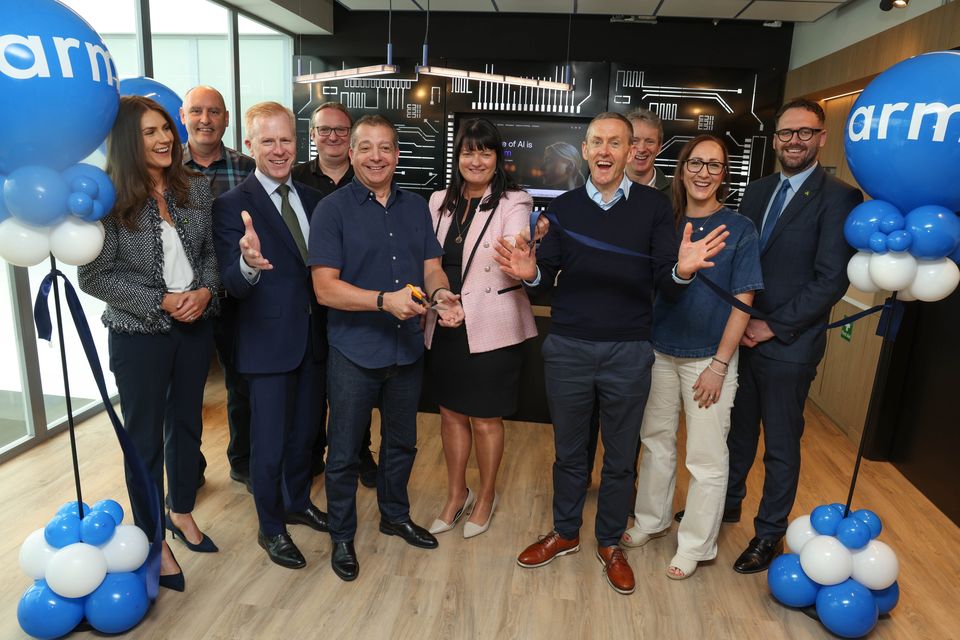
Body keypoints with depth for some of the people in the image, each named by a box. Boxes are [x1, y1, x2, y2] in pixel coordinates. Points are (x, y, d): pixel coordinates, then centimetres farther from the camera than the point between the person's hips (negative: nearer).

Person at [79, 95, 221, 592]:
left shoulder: (195, 188, 0)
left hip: (195, 327, 5)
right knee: (145, 437, 9)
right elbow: (94, 276, -11)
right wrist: (160, 302, -18)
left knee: (187, 423, 18)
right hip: (139, 334, -4)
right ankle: (152, 539, 28)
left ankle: (182, 512, 40)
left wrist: (205, 291, -12)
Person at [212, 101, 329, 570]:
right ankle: (271, 529, 30)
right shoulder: (232, 206, -12)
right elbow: (234, 284, -20)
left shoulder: (311, 198, 5)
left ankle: (298, 501, 44)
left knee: (305, 431, 21)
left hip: (313, 336, 6)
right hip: (268, 342, -5)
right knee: (269, 443, 8)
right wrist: (248, 263, -42)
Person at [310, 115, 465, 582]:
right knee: (344, 452, 10)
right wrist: (385, 300, -29)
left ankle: (395, 515, 44)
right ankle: (342, 536, 32)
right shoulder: (333, 210, -9)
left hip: (407, 347, 5)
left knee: (401, 442, 21)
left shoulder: (416, 208, 6)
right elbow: (325, 287, -16)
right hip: (354, 351, -4)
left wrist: (440, 293, -18)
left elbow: (432, 266, 5)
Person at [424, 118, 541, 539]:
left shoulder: (513, 203, -7)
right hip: (444, 326, 5)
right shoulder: (440, 202, 7)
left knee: (485, 420, 9)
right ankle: (456, 495, 37)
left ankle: (486, 497, 34)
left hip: (491, 328, -4)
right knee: (451, 413, 16)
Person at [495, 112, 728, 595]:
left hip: (628, 352, -1)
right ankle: (565, 533, 39)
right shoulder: (563, 207, 3)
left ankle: (610, 544, 36)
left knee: (620, 456, 15)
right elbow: (547, 274, 2)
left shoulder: (654, 206, -3)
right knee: (569, 450, 17)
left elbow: (664, 284, -7)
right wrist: (531, 272, -21)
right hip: (567, 348, 1)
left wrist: (681, 270, -29)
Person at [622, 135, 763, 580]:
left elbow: (742, 302, -8)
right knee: (656, 441, 17)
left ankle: (696, 545, 24)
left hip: (708, 359, -3)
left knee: (706, 458, 5)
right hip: (660, 353, 4)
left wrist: (719, 364, -11)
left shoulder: (739, 229, -6)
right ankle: (651, 520, 37)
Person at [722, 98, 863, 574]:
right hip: (740, 336, 5)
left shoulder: (838, 198, -10)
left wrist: (772, 326, -15)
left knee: (781, 446, 10)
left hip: (788, 345, -5)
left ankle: (770, 533, 28)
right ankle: (728, 503, 41)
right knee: (739, 430, 20)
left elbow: (831, 280, -15)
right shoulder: (757, 191, 9)